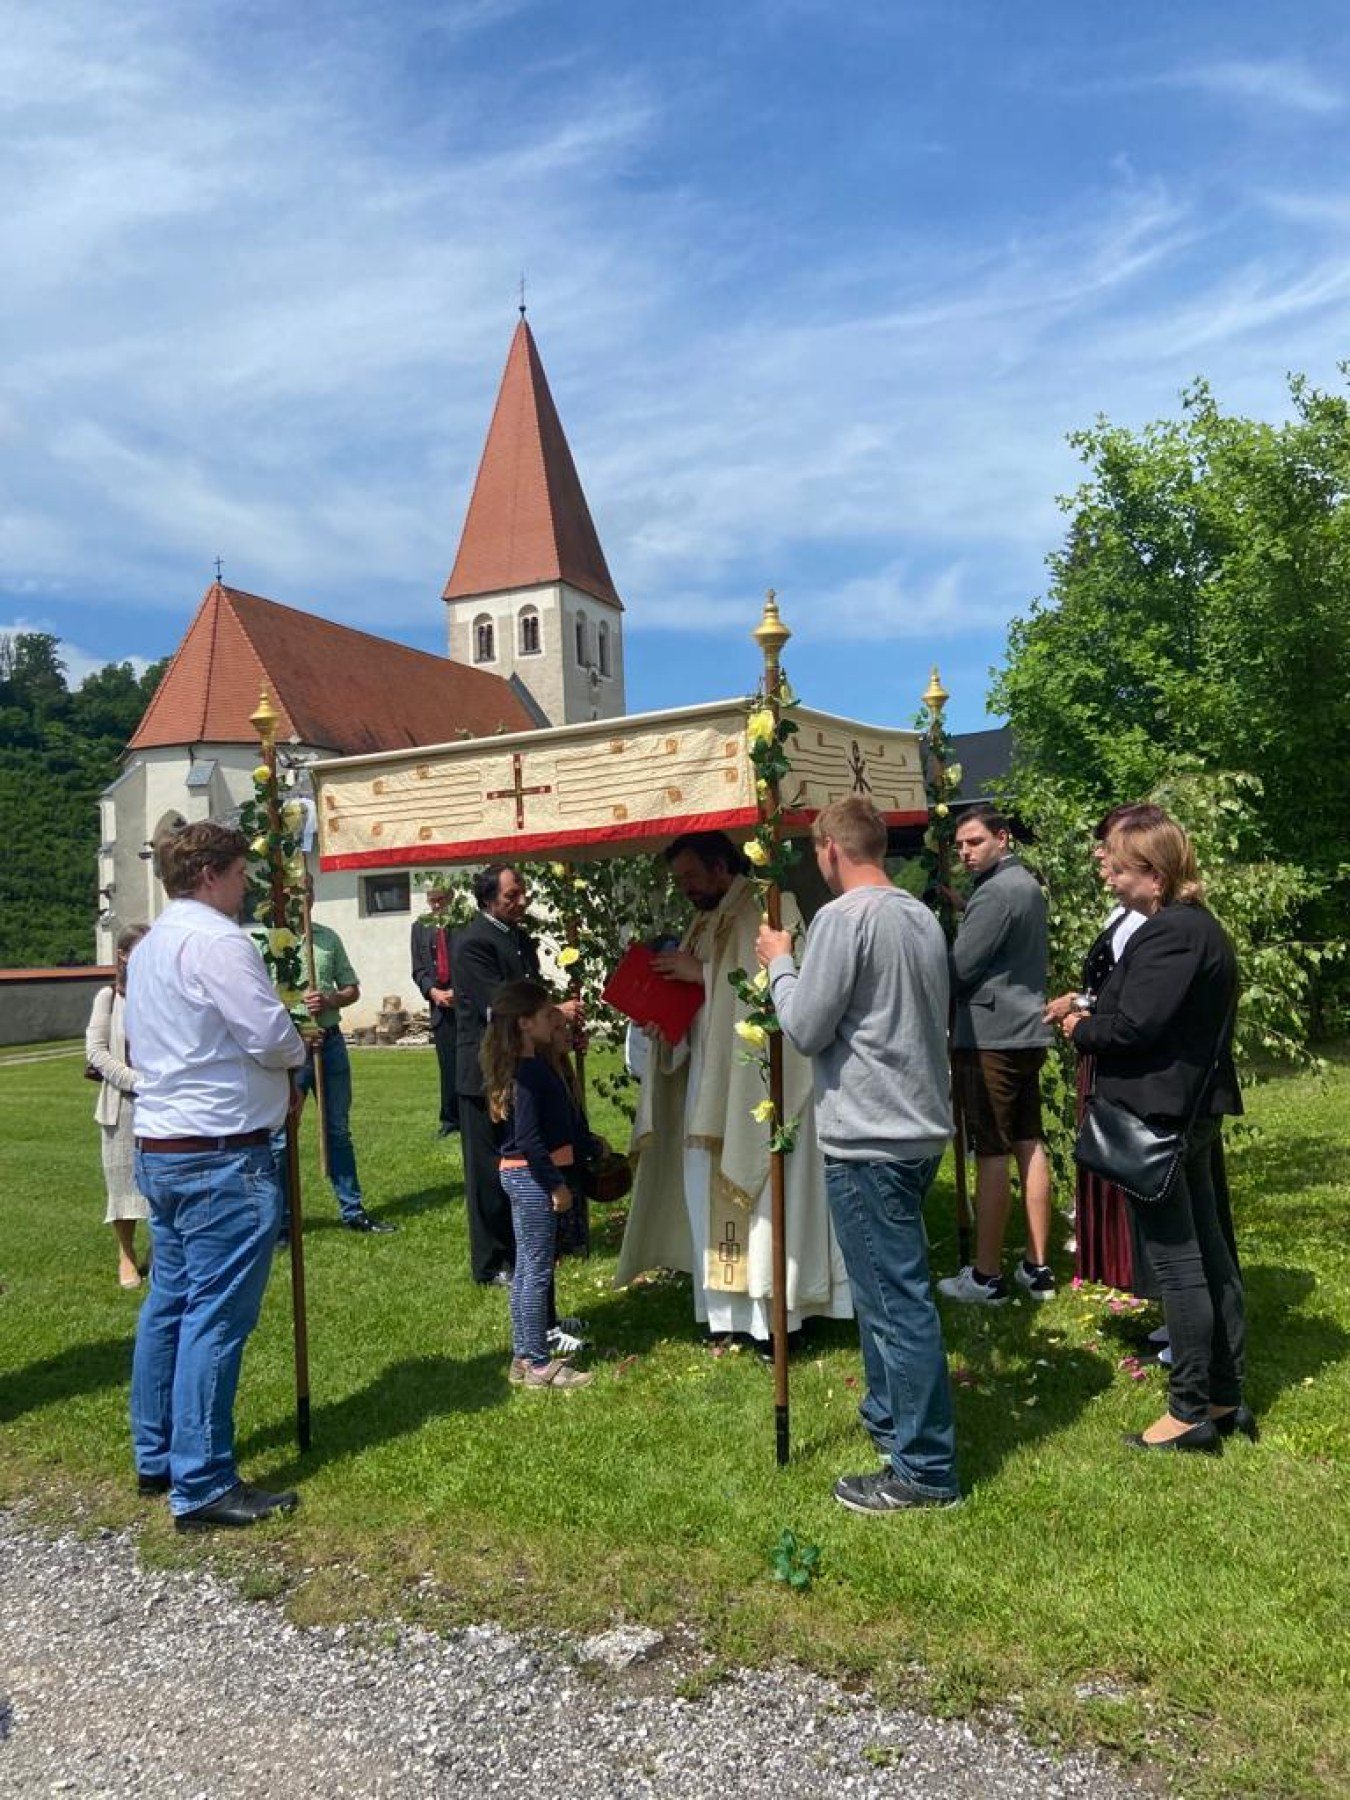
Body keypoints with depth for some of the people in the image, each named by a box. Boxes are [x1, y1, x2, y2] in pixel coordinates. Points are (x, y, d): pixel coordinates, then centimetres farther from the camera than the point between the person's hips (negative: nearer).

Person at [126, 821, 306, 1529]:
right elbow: (271, 1035, -22)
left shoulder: (148, 947, 16)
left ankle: (157, 1458, 28)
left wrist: (269, 1079, 13)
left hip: (158, 1147, 10)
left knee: (170, 1301, 17)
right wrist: (296, 1057, 3)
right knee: (217, 1313, -4)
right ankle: (202, 1488, 2)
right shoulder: (217, 940, -16)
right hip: (221, 1153, -10)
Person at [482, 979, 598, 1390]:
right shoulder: (527, 1073, -20)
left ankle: (524, 1355, 27)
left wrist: (589, 1146, 25)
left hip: (528, 1175, 10)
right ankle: (537, 1364, 7)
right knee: (537, 1269, -2)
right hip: (531, 1177, -10)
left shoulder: (537, 1064, 10)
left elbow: (561, 1119, 20)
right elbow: (528, 1138, -23)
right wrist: (557, 1183, -18)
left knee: (528, 1268, 16)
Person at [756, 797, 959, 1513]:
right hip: (920, 1127, 9)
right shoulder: (923, 917, 9)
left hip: (868, 1140, -9)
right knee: (886, 1288, 23)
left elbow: (805, 1030, -14)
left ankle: (924, 1468, 9)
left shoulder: (843, 919, -16)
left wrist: (779, 964, 2)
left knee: (896, 1300, -1)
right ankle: (889, 1419, 38)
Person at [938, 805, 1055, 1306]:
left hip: (989, 1037, -10)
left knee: (992, 1155, -4)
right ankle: (1037, 1267, 19)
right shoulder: (1028, 885, 15)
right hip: (1028, 1032, 10)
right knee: (1030, 1146, 12)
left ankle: (986, 1277, 4)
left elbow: (958, 969, -15)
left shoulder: (995, 893, -16)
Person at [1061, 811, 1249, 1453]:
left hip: (1158, 1113, -11)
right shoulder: (1201, 926, 14)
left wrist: (1082, 1031, -6)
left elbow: (1136, 1025, -25)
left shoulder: (1169, 934, -19)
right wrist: (1092, 1019, 8)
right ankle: (1225, 1397, 26)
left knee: (1176, 1263, -2)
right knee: (1210, 1254, 15)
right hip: (1195, 1108, 11)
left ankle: (1190, 1411, 9)